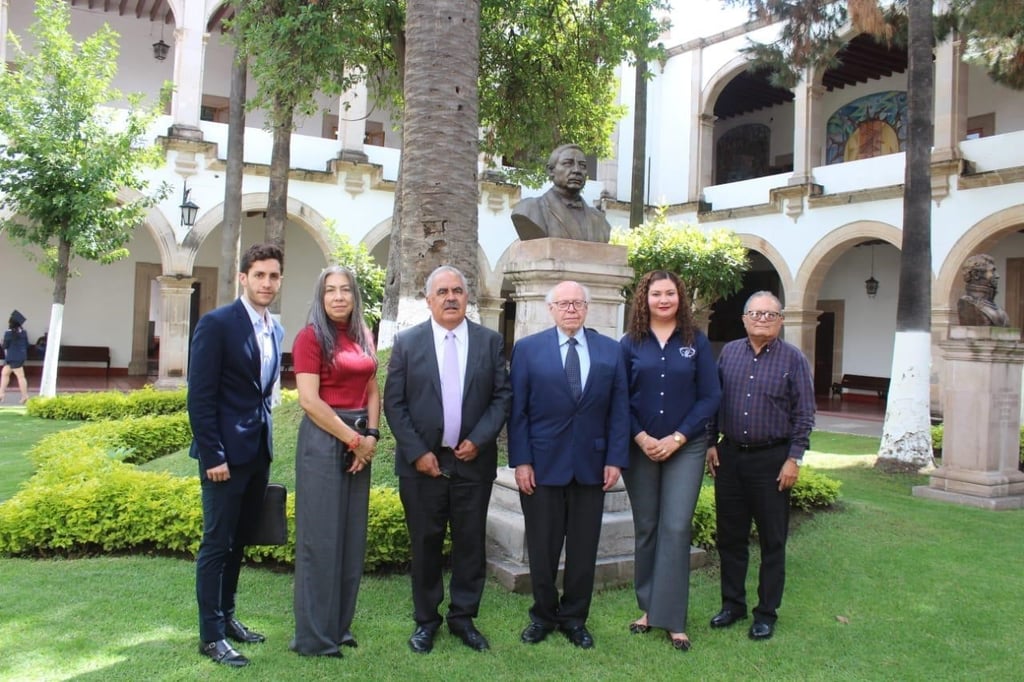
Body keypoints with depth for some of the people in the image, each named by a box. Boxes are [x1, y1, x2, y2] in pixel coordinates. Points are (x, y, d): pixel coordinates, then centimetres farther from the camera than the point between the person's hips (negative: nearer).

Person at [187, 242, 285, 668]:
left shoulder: (275, 329, 10)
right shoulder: (217, 323, -12)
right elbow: (200, 395, -14)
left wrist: (265, 439, 12)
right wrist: (213, 455, -17)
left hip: (259, 450, 7)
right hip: (226, 452, -7)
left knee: (239, 541, 16)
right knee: (217, 542, 2)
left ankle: (226, 615, 30)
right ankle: (211, 635, 14)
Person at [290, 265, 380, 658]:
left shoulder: (363, 337, 11)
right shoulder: (311, 337, -7)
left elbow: (372, 390, 12)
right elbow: (309, 401, -14)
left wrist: (371, 434, -4)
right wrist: (352, 439, -12)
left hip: (361, 440, 7)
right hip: (324, 438, -7)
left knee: (352, 536, 12)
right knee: (320, 537, 0)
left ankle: (339, 625, 26)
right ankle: (314, 635, 14)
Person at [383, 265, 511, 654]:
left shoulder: (490, 341, 3)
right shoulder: (407, 343, 1)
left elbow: (502, 397, 2)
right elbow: (394, 404, -2)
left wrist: (478, 439, -11)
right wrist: (417, 452, -10)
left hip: (473, 461, 1)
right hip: (423, 461, -1)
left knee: (471, 543, 8)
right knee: (425, 544, 9)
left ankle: (463, 617, 25)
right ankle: (426, 620, 24)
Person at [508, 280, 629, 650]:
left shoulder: (611, 350, 5)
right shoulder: (527, 348, 0)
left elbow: (619, 410, 4)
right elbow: (517, 410, -2)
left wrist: (616, 459, -3)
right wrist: (520, 460, -8)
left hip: (592, 464, 2)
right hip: (542, 463, -1)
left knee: (584, 547, 10)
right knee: (542, 547, 9)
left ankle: (574, 617, 26)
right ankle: (543, 615, 28)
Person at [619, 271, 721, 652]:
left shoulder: (697, 342, 1)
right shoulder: (630, 344, 2)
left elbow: (710, 396, -2)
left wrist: (676, 438, -10)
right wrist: (641, 437, -10)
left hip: (685, 447, -1)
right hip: (640, 447, 1)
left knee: (676, 528, -5)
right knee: (646, 528, 8)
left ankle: (672, 618, 5)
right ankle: (648, 607, 21)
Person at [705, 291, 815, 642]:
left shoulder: (793, 359, -4)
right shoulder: (729, 352, 6)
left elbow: (804, 414, -4)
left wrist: (794, 459, -9)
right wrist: (711, 443, 5)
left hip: (772, 459, -3)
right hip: (729, 455, 3)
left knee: (772, 540, 6)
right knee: (730, 536, 11)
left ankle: (766, 613, 19)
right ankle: (732, 603, 26)